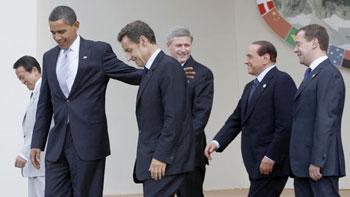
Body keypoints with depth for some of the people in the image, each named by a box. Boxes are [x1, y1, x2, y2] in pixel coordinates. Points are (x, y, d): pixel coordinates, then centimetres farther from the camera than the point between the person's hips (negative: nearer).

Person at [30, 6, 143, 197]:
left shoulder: (99, 51, -2)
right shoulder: (49, 57, 13)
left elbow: (131, 75, -1)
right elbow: (45, 103, 16)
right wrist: (37, 142, 13)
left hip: (88, 142, -4)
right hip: (57, 143, 4)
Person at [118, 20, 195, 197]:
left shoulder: (169, 67, -13)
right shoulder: (150, 71, 17)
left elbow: (174, 117, -19)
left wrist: (161, 157, -20)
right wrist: (150, 156, 16)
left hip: (165, 159, -9)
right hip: (153, 157, 9)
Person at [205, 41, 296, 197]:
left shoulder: (282, 80, -10)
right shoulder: (250, 87, 18)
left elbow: (285, 125, -18)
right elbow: (236, 120, 15)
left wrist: (270, 157, -19)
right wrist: (217, 142, 0)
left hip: (272, 163, -8)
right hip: (256, 163, 9)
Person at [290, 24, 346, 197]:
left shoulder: (329, 75, -12)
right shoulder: (311, 75, 17)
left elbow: (326, 121, -19)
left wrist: (317, 162, -21)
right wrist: (300, 163, 14)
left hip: (321, 165, -9)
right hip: (303, 165, 9)